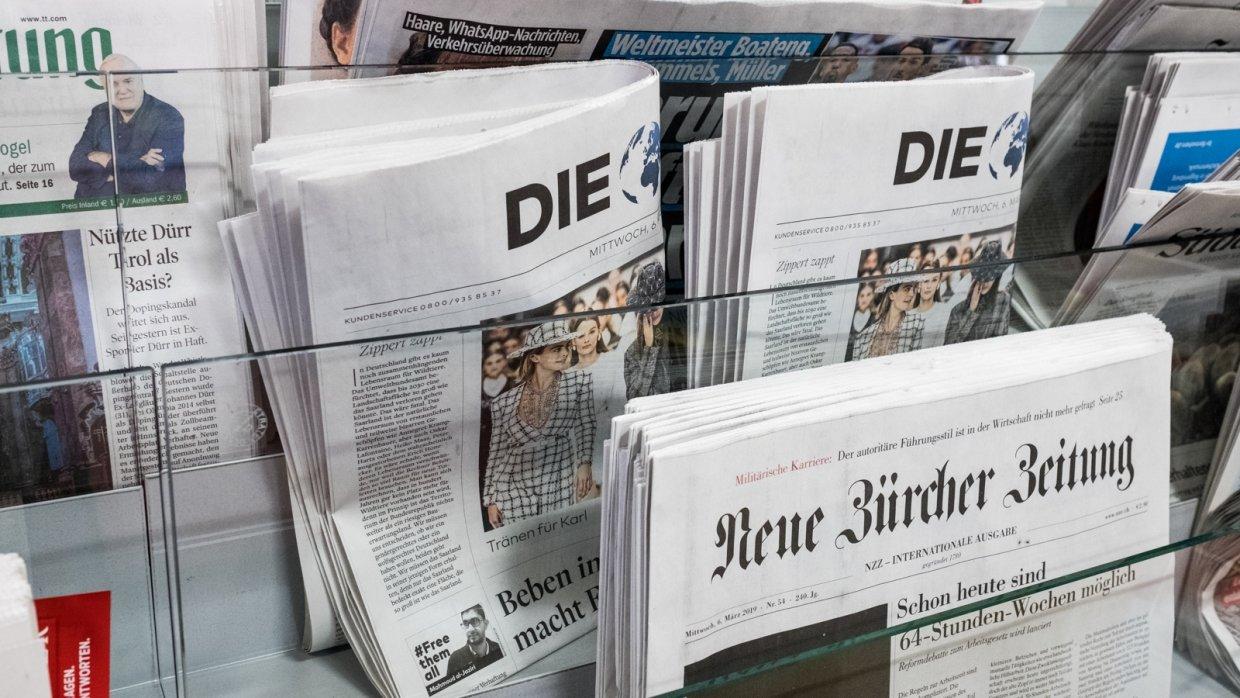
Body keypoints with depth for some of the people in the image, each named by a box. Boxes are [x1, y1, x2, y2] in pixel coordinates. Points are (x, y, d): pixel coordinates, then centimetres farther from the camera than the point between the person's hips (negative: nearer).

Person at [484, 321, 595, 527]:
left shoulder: (580, 381, 1)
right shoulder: (504, 403, 1)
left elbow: (585, 425, 0)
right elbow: (496, 452, 7)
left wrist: (584, 463, -15)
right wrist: (490, 500, 7)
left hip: (560, 485, 0)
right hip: (513, 488, 0)